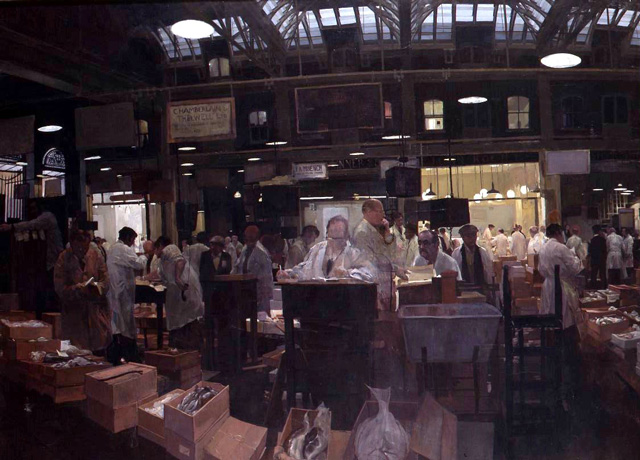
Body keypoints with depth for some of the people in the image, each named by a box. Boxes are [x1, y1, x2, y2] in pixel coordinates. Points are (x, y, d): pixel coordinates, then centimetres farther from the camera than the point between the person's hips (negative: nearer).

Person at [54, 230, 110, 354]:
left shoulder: (96, 256, 4)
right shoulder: (63, 259, -2)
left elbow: (106, 281, 3)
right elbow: (60, 288, -7)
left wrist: (96, 288, -17)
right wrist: (78, 289, -22)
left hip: (96, 310, 2)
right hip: (73, 311, -2)